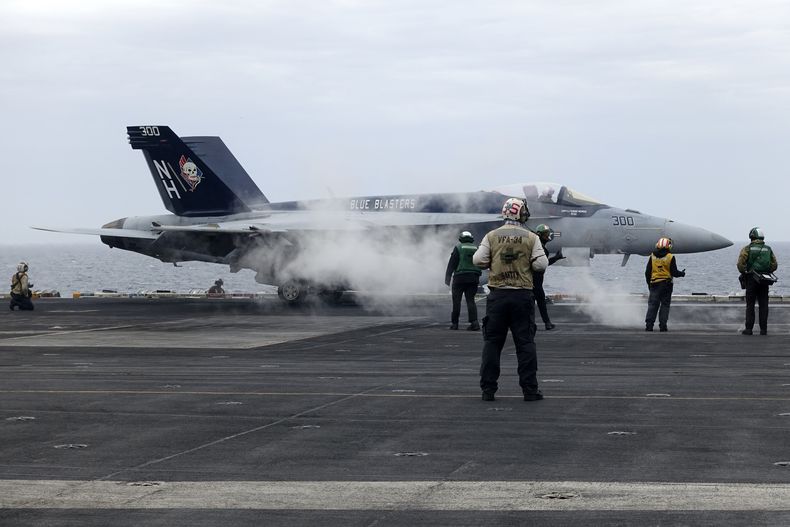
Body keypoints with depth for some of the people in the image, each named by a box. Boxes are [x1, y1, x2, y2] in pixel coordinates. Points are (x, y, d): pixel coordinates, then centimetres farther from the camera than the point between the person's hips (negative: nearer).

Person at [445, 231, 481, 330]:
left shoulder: (458, 248, -1)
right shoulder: (476, 249, 11)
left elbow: (451, 264, -6)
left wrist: (447, 277, -4)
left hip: (460, 277, -4)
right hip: (473, 278, 4)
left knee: (456, 301, 5)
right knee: (470, 300, 5)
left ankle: (454, 323, 8)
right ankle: (474, 322, -10)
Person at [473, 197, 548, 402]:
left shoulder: (492, 236, 1)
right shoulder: (531, 238, -2)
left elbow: (478, 260, -5)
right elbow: (541, 264, -7)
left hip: (497, 295, 1)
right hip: (522, 295, -1)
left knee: (492, 342, 7)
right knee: (525, 342, 4)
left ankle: (488, 389, 6)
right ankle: (530, 389, 3)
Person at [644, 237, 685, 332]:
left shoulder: (652, 257, 4)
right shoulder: (670, 257, -6)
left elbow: (647, 272, 7)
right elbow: (674, 272, -6)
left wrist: (649, 283, 18)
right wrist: (682, 273, 14)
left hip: (654, 284, 2)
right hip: (667, 284, -2)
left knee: (652, 305, 3)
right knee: (665, 305, 5)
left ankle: (649, 325, -4)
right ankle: (662, 326, 1)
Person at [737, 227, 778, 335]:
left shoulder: (747, 249, -3)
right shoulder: (768, 249, 8)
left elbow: (741, 264, -12)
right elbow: (774, 265, 6)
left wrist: (744, 273, 4)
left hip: (751, 280, -3)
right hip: (764, 281, 3)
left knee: (750, 305, 3)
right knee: (763, 305, 6)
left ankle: (749, 329, 1)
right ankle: (763, 329, 4)